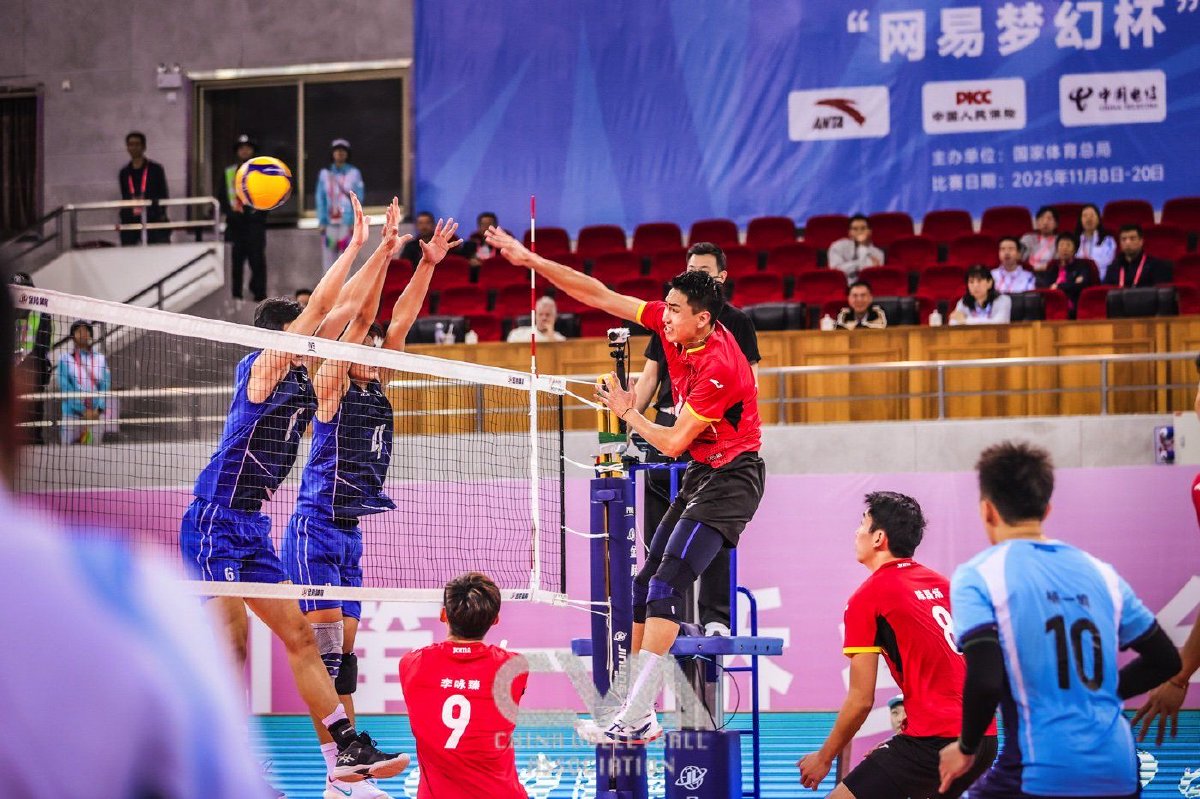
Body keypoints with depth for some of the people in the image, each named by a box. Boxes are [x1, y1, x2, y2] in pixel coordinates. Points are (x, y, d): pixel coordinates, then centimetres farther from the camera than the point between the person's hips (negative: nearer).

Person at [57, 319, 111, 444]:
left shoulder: (100, 358, 12)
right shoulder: (66, 358, 3)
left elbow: (105, 386, 6)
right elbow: (65, 387, -5)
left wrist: (98, 409, -9)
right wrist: (83, 410, -11)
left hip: (96, 414, 2)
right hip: (73, 414, -2)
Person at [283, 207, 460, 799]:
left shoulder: (375, 388, 12)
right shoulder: (331, 385, -6)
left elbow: (400, 321, 11)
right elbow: (360, 316, -13)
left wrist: (429, 264, 5)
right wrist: (384, 250, -18)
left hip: (349, 533, 8)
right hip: (315, 530, -8)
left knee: (344, 653, 5)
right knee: (325, 650, -12)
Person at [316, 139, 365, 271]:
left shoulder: (354, 173, 5)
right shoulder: (324, 174, 9)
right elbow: (320, 199, 9)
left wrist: (354, 222, -7)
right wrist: (321, 222, 0)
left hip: (347, 222, -2)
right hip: (330, 223, 2)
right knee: (328, 257, -2)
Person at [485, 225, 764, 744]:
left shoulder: (721, 366, -25)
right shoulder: (672, 327, -1)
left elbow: (674, 443, -19)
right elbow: (599, 296, 3)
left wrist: (628, 415, -4)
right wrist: (531, 260, -1)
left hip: (730, 477, -10)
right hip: (699, 473, 10)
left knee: (666, 584, -20)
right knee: (644, 586, 7)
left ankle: (634, 720, -25)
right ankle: (637, 710, 9)